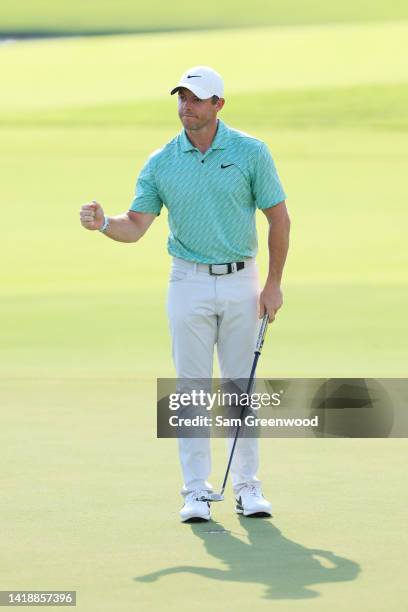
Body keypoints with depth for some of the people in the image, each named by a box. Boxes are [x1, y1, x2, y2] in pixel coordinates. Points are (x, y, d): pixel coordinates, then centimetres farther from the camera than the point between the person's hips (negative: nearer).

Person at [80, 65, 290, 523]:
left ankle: (247, 486, 13)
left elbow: (279, 217, 1)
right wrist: (103, 224, -25)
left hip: (241, 283, -1)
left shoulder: (251, 153, -3)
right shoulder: (161, 163, 0)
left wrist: (273, 284, -2)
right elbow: (136, 226, -3)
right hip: (189, 283, 1)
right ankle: (196, 491, 3)